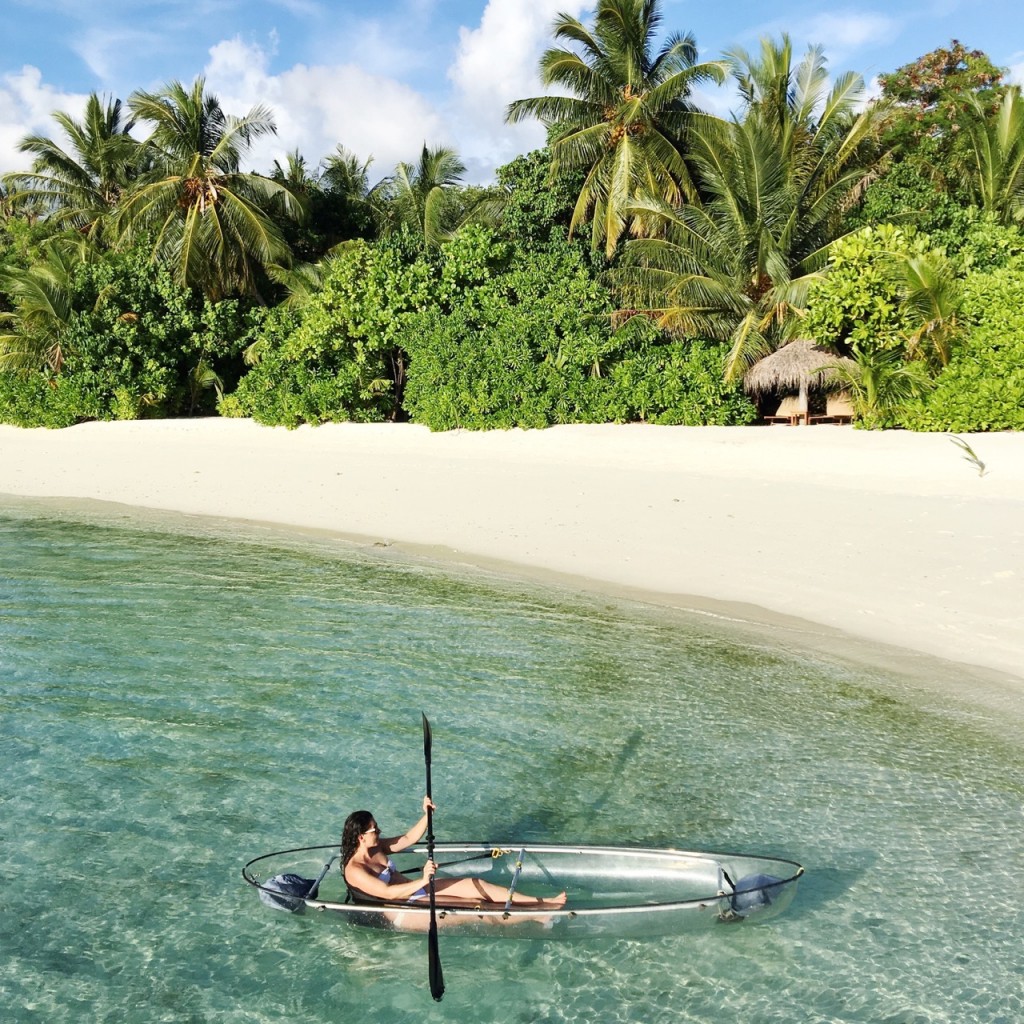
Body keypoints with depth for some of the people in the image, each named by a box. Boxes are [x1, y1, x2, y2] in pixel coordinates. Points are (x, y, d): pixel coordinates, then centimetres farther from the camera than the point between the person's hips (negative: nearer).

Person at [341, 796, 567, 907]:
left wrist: (427, 815, -7)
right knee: (475, 906, -16)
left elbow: (409, 839, 9)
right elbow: (388, 893, -30)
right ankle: (536, 914, -14)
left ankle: (542, 902, -6)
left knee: (476, 884, -6)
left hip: (415, 890, 8)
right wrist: (423, 881, -40)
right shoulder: (354, 871, -21)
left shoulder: (376, 848, 5)